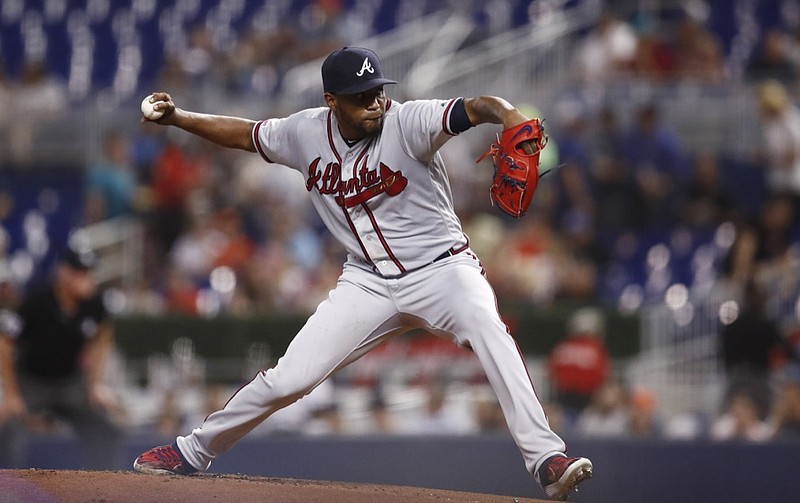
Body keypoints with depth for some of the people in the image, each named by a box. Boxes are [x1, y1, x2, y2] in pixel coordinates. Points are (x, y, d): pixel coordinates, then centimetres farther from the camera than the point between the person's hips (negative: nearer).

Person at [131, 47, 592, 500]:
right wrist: (178, 118, 3)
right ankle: (194, 452, 21)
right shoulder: (306, 133, -3)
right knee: (288, 379, -2)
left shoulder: (408, 123, -19)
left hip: (440, 267, -4)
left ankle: (546, 458, -38)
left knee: (486, 328, -35)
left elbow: (477, 108, -35)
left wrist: (514, 123, -57)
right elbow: (244, 134, 15)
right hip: (369, 283, 4)